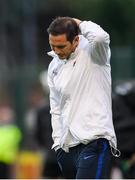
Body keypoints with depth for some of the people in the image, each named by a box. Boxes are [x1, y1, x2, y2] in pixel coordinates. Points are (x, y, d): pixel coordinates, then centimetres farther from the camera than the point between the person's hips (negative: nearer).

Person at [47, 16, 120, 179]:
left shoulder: (92, 53, -4)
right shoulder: (54, 66, 16)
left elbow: (100, 37, -29)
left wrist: (79, 24, -9)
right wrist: (58, 143, 15)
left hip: (94, 142, -8)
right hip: (67, 147, 8)